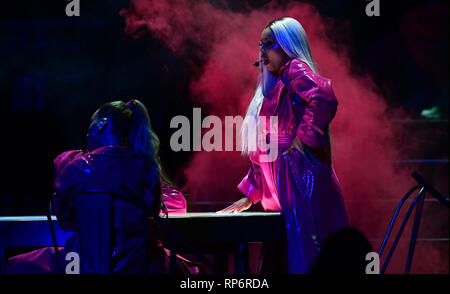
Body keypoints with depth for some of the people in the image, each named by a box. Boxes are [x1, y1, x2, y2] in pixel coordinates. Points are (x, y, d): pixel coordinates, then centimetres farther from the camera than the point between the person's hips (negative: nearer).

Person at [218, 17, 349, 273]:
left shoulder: (296, 70, -2)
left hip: (303, 185, -10)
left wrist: (304, 137, -18)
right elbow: (264, 152, 28)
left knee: (306, 262, -13)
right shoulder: (273, 86, 26)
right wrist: (250, 195, 25)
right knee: (276, 262, 6)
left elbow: (325, 98, -24)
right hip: (283, 198, 10)